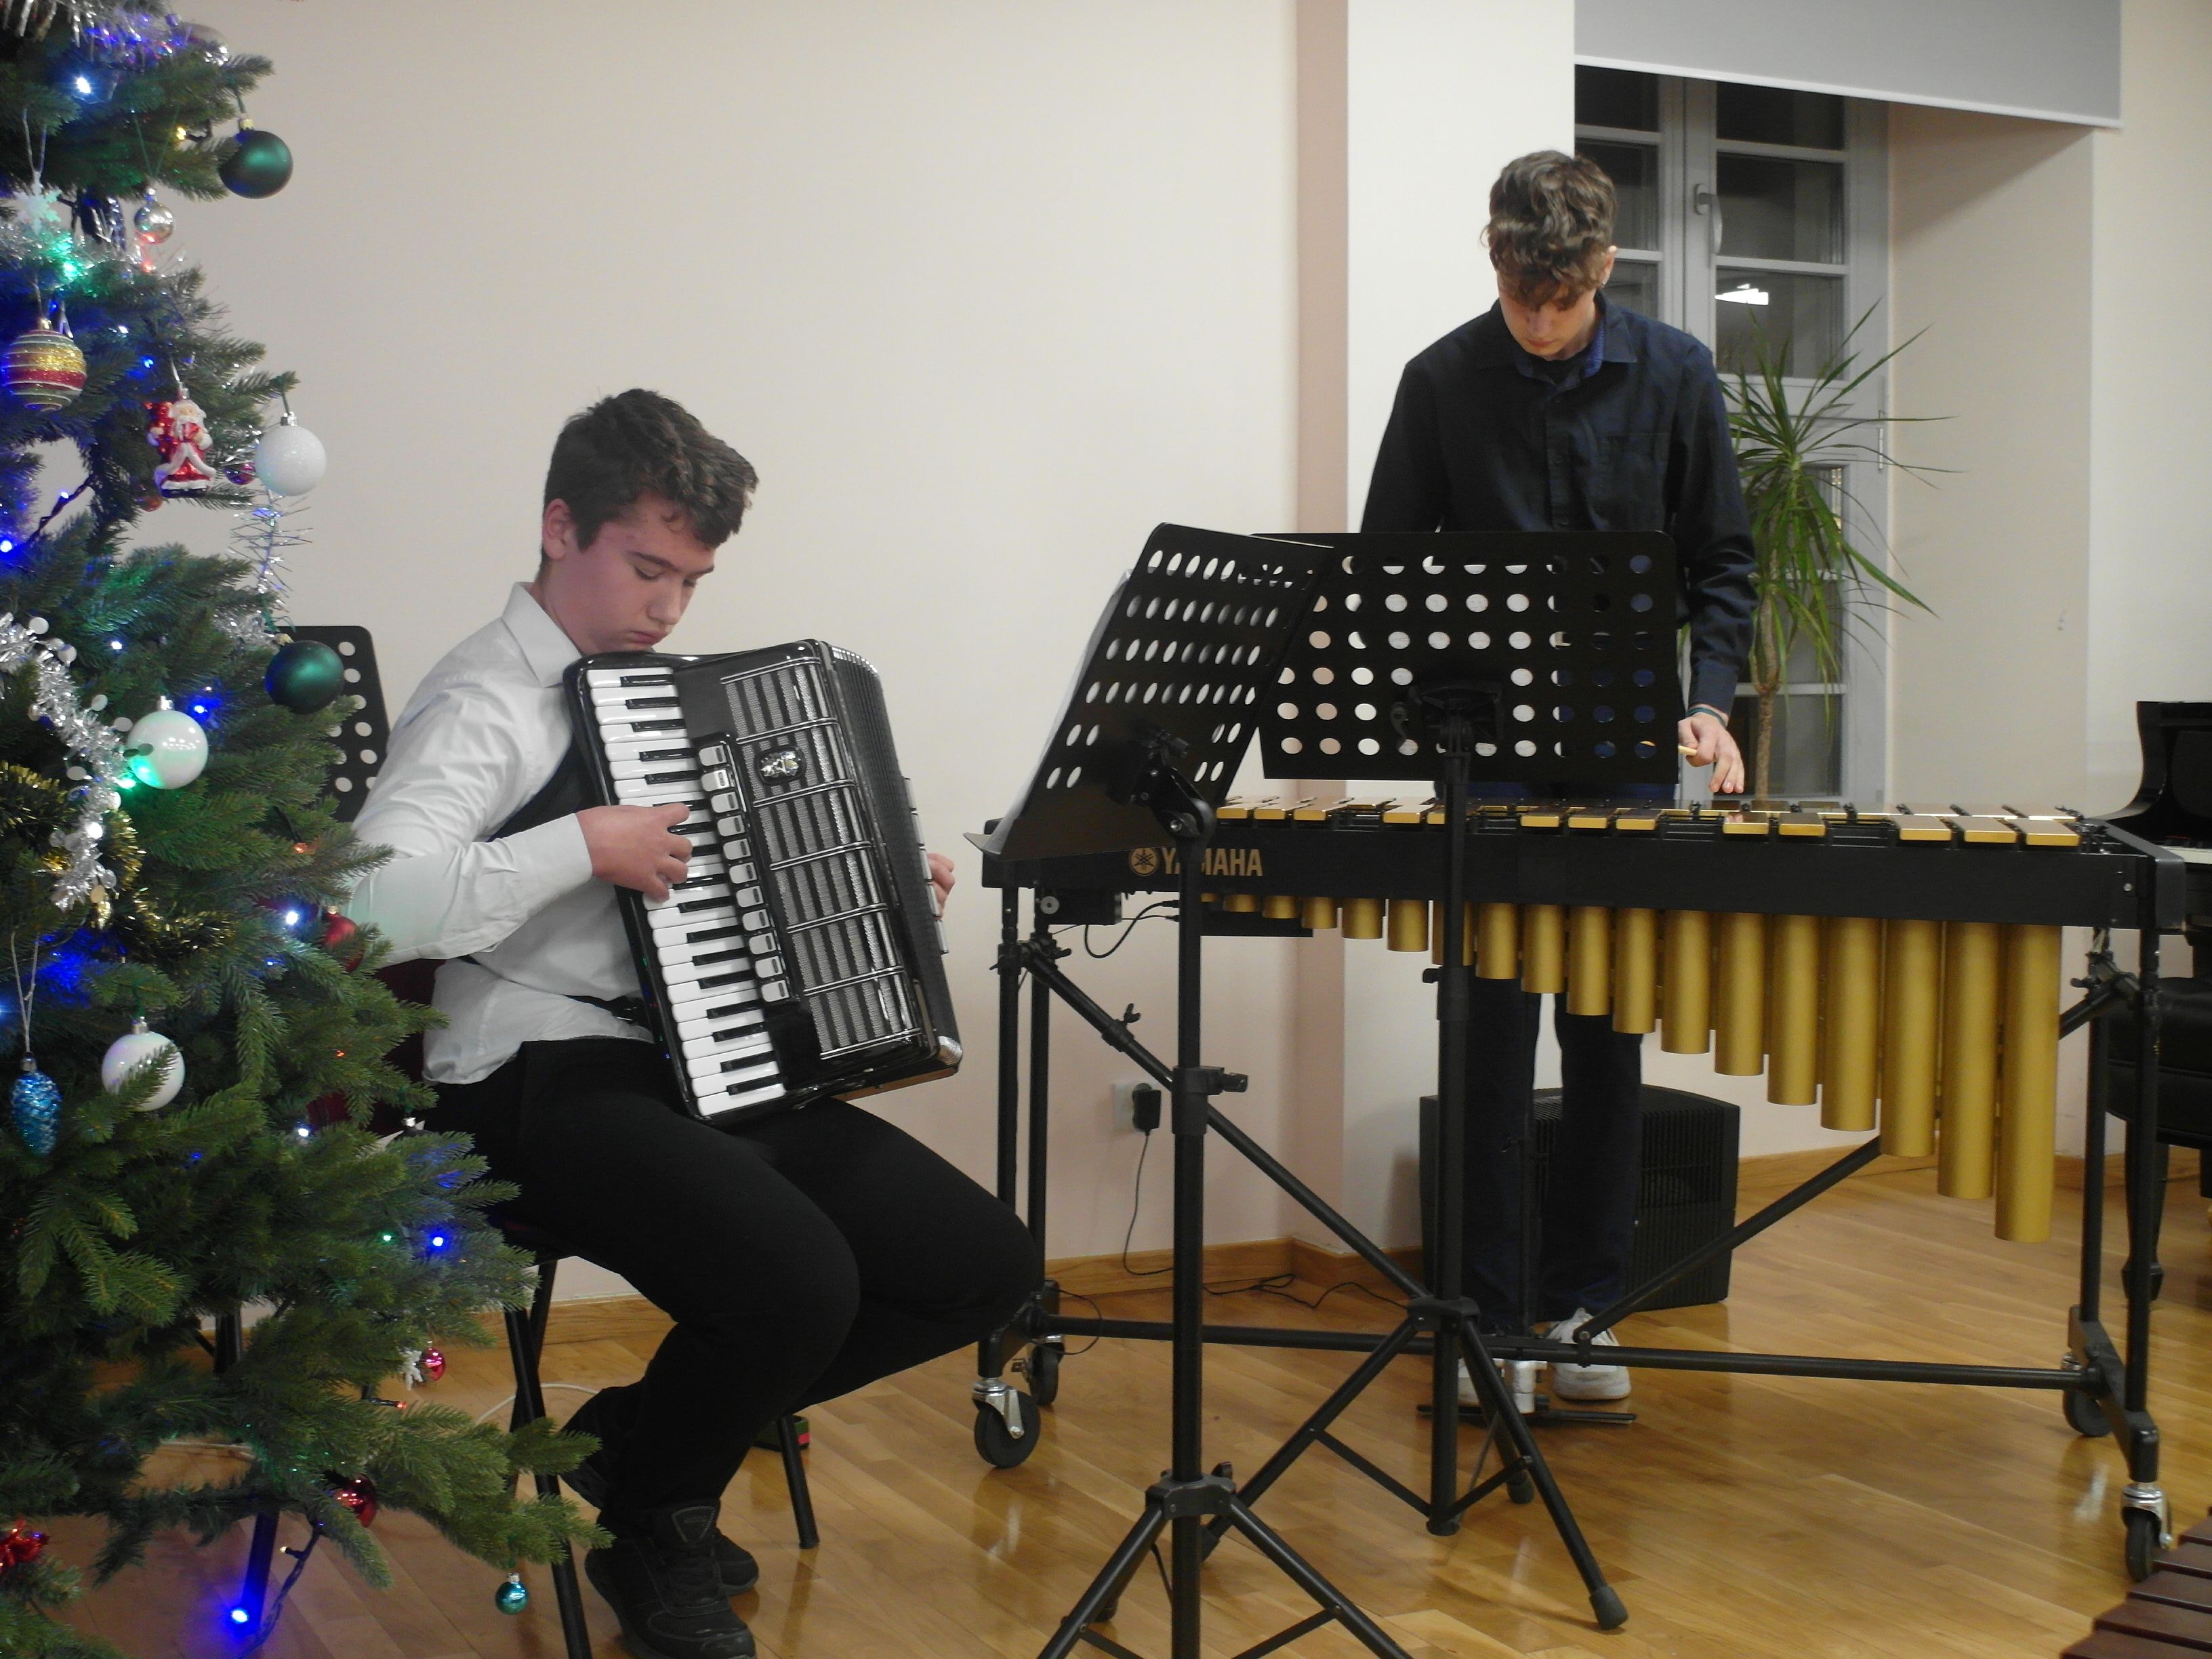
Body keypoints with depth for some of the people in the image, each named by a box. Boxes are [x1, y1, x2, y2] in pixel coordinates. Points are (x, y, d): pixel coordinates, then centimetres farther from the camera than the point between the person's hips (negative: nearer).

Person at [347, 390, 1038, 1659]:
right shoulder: (485, 705, -10)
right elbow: (368, 905, -27)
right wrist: (582, 845, -25)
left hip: (719, 1067, 9)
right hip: (544, 1084, -9)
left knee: (988, 1264, -1)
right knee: (797, 1278, -32)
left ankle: (647, 1430, 14)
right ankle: (651, 1534, 2)